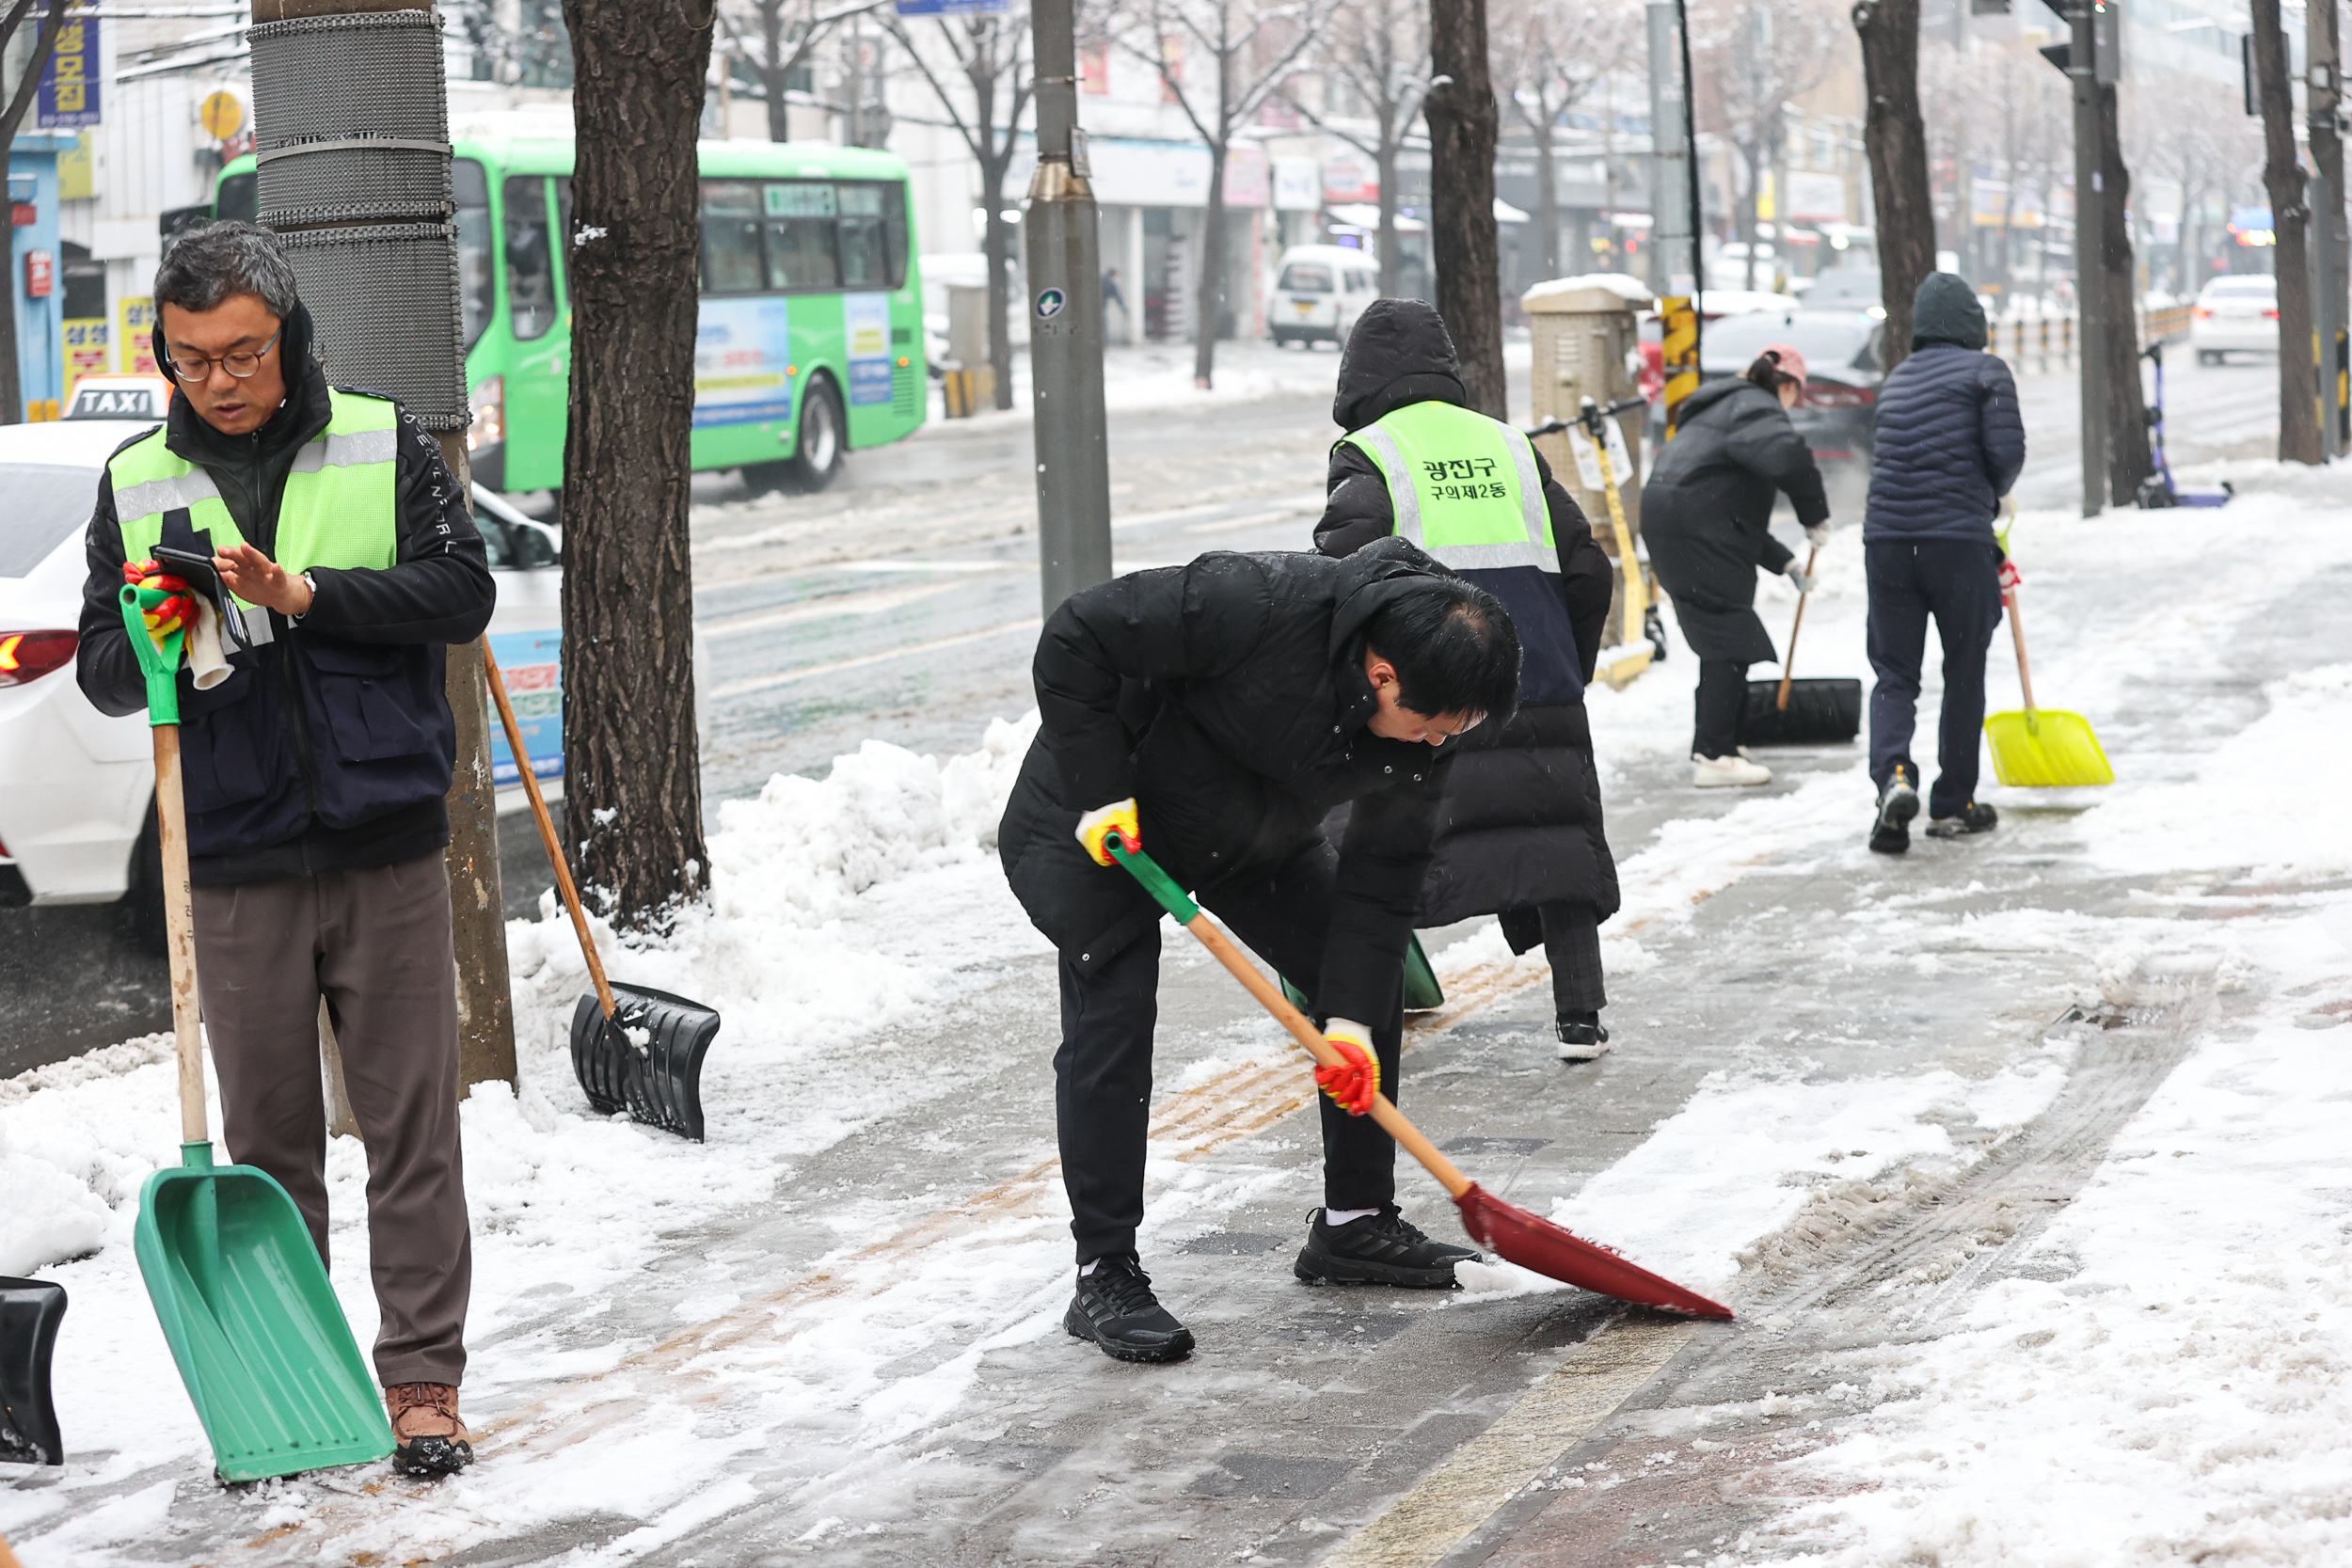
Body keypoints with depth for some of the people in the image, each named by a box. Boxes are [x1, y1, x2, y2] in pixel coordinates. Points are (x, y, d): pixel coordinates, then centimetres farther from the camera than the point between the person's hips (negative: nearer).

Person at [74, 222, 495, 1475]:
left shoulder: (383, 445, 3)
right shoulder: (137, 481, 7)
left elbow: (461, 591, -6)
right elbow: (100, 667, 7)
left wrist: (300, 593, -16)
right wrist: (154, 650, -16)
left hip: (386, 844, -1)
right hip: (238, 865, 1)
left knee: (410, 1125, 1)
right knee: (268, 1137, 7)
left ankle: (422, 1378, 8)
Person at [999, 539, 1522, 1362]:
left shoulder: (1427, 714, -18)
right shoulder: (1259, 605, -39)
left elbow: (1381, 870, -10)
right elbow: (1075, 639, -32)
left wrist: (1352, 1016, -18)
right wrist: (1099, 792, -30)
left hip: (1255, 834, 7)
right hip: (1101, 823, -7)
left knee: (1371, 980, 4)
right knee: (1112, 1018, -15)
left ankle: (1354, 1222, 18)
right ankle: (1104, 1276, -7)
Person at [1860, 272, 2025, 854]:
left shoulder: (1897, 380, 18)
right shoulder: (1985, 371, 0)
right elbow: (2006, 451, -10)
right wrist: (1994, 495, 12)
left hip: (1886, 538, 4)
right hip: (1958, 538, -4)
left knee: (1894, 672, 7)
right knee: (1964, 674, 10)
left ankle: (1893, 774, -19)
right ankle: (1952, 805, 16)